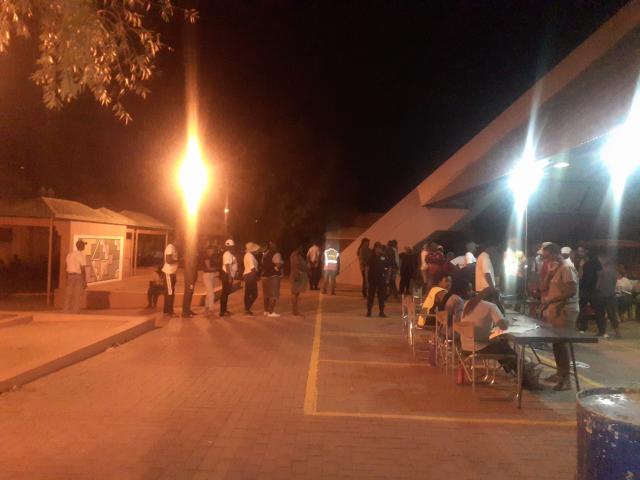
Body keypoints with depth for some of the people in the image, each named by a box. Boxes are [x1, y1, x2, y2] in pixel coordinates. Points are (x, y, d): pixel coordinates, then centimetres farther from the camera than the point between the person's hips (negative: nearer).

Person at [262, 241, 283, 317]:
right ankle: (271, 312, -6)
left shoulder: (265, 254, 12)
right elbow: (278, 265, -21)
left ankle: (266, 311, 22)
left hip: (265, 276, 8)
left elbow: (263, 265, 13)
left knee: (267, 294, 16)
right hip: (273, 276, -8)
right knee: (274, 295, -3)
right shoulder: (276, 254, -13)